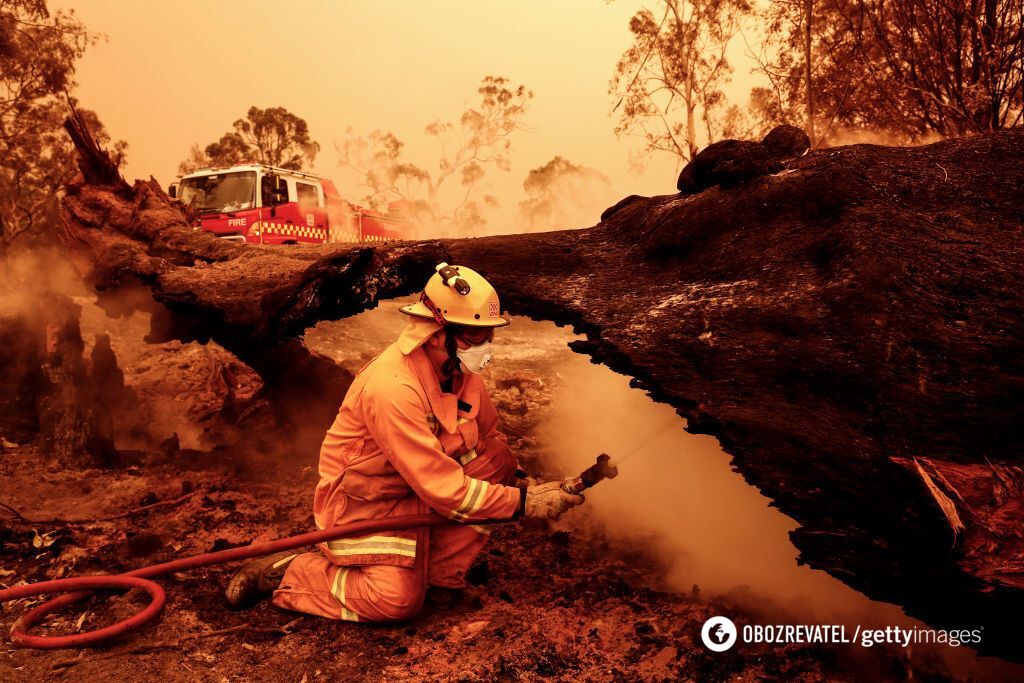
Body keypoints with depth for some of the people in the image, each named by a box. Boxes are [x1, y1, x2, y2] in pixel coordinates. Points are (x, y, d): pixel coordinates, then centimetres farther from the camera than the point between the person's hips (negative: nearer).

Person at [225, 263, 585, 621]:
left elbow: (490, 435, 9)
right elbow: (444, 487, -31)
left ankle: (439, 564, 0)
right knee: (397, 598, -22)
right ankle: (284, 573, 0)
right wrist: (523, 502, -26)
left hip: (418, 491, 8)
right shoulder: (392, 388, -32)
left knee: (499, 458, -7)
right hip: (362, 501, -7)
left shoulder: (459, 368, -7)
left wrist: (520, 483, -8)